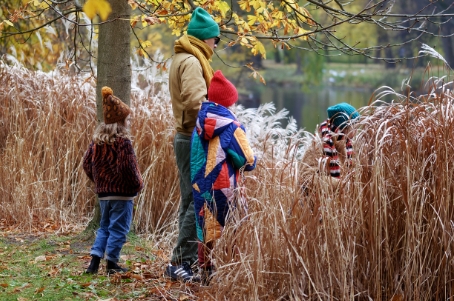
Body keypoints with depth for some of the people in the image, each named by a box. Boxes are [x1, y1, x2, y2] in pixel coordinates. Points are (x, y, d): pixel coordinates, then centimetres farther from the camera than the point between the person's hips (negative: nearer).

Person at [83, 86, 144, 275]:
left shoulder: (97, 139, 6)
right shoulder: (123, 141, -15)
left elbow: (87, 163, 9)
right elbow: (128, 166, -20)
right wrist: (138, 184, -5)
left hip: (103, 192, 7)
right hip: (122, 192, -7)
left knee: (104, 226, 17)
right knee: (118, 228, 0)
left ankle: (95, 260, 9)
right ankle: (112, 264, 2)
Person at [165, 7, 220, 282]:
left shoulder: (183, 59, 19)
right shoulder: (192, 62, -13)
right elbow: (194, 102, -25)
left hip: (187, 137, 11)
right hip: (194, 139, -11)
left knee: (191, 201, 14)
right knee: (198, 201, -11)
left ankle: (188, 258, 18)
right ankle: (180, 262, -12)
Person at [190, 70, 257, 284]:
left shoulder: (199, 124, 2)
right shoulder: (230, 126, -14)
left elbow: (194, 155, 11)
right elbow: (247, 160, -11)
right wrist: (252, 162, 9)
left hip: (200, 186, 6)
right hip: (223, 187, -5)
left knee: (206, 228, 14)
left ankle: (205, 271, 20)